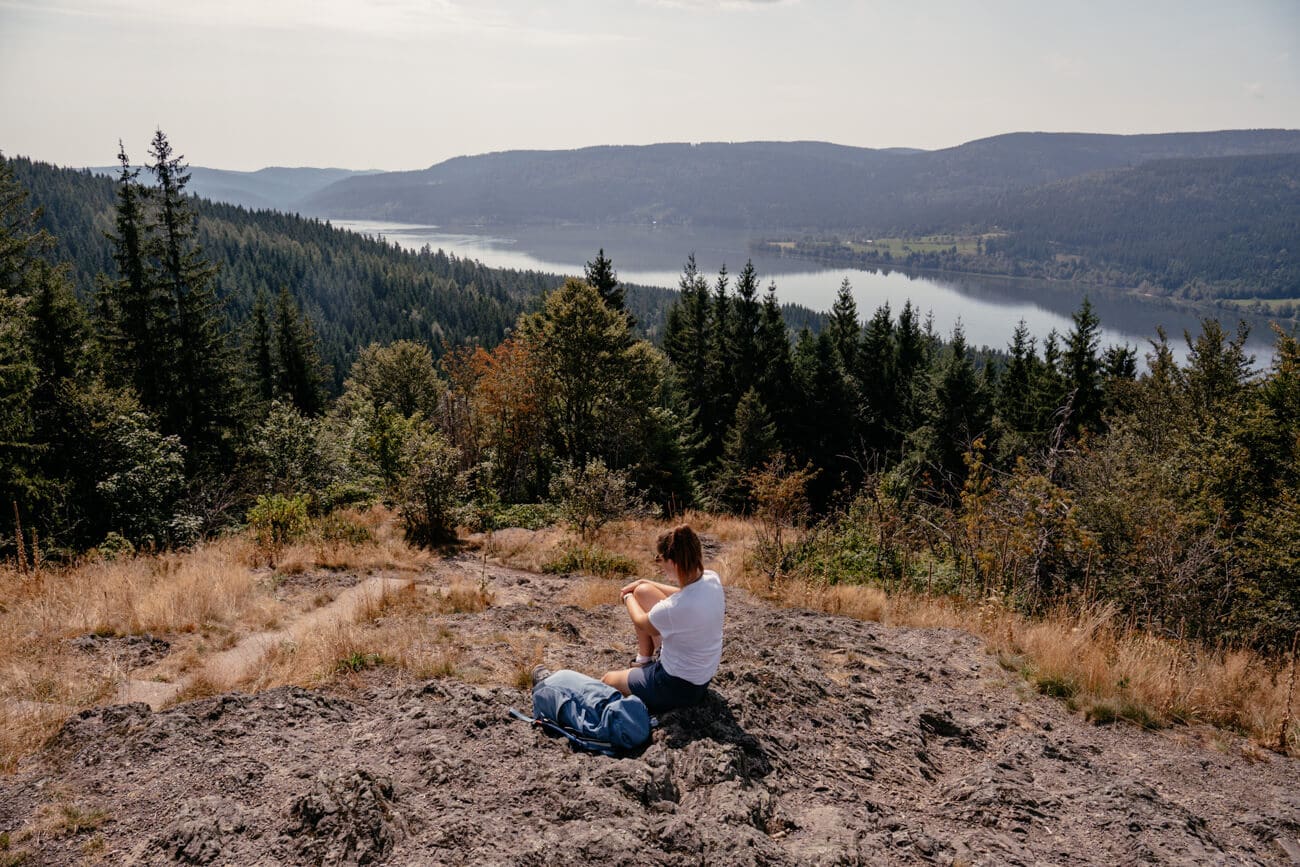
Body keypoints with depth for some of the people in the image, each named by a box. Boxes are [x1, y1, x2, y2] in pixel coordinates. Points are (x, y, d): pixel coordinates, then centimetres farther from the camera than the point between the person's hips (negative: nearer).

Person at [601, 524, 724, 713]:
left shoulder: (673, 608, -38)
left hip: (678, 687, -7)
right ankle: (644, 662, 25)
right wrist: (645, 583, 9)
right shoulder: (712, 579, -18)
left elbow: (641, 623, -13)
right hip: (703, 673, 7)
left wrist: (628, 598, 7)